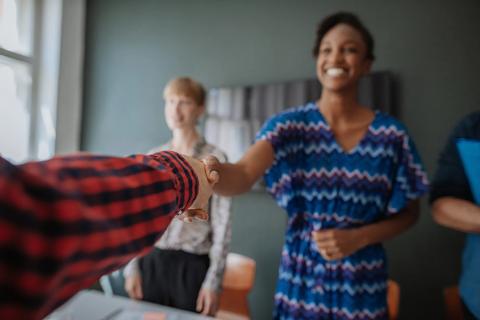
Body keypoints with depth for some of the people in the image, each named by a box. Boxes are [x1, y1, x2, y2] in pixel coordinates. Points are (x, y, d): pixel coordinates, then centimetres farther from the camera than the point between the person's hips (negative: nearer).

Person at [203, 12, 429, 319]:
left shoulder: (392, 134, -7)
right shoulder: (289, 124, -10)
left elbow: (409, 213, 2)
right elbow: (242, 175, -26)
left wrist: (358, 238, -14)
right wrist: (211, 171, -48)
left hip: (363, 282, 1)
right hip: (301, 278, 0)